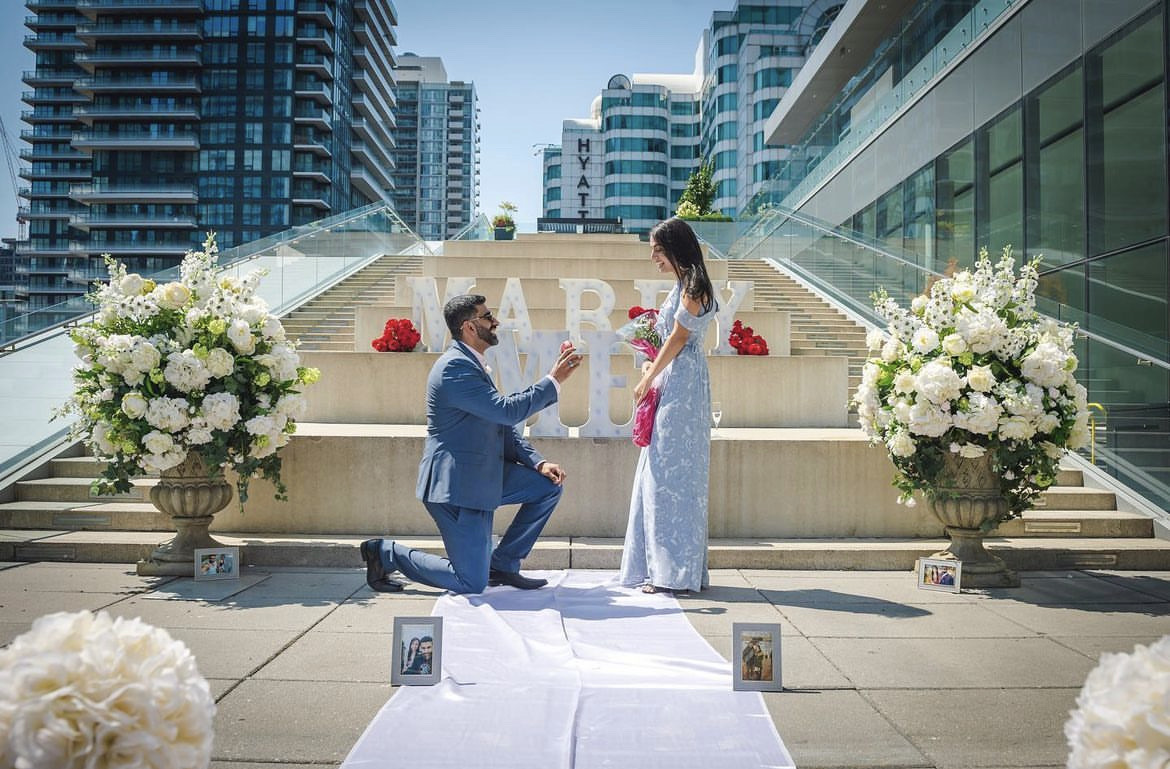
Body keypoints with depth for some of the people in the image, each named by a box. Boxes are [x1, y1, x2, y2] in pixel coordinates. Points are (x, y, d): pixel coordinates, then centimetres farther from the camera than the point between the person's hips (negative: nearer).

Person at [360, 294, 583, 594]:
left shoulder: (471, 364, 13)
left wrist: (538, 462, 2)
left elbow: (503, 427, 14)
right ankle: (386, 553, 11)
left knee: (549, 485, 7)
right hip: (456, 484, -10)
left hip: (480, 475, 10)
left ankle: (502, 565, 16)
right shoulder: (455, 367, -20)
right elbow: (508, 411, -25)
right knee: (472, 583, -4)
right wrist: (553, 381, -16)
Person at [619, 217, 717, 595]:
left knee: (671, 470, -8)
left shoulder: (691, 285, -10)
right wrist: (654, 369, 8)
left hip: (681, 384, -10)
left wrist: (648, 379, -7)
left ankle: (676, 570, -3)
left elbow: (678, 338, -13)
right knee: (662, 471, 10)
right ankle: (664, 567, 17)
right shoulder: (684, 285, 19)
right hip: (672, 383, 10)